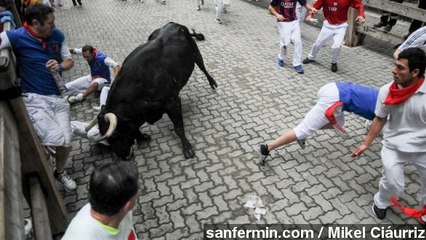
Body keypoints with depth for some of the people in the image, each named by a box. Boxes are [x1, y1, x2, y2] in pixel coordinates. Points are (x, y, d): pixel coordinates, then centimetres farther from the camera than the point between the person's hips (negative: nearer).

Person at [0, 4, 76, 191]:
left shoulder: (57, 35, 3)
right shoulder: (17, 36, -10)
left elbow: (69, 61, 11)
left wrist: (60, 66, -9)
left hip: (57, 97, 4)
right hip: (34, 99, -4)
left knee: (66, 143, 0)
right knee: (56, 139, -23)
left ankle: (60, 172, 32)